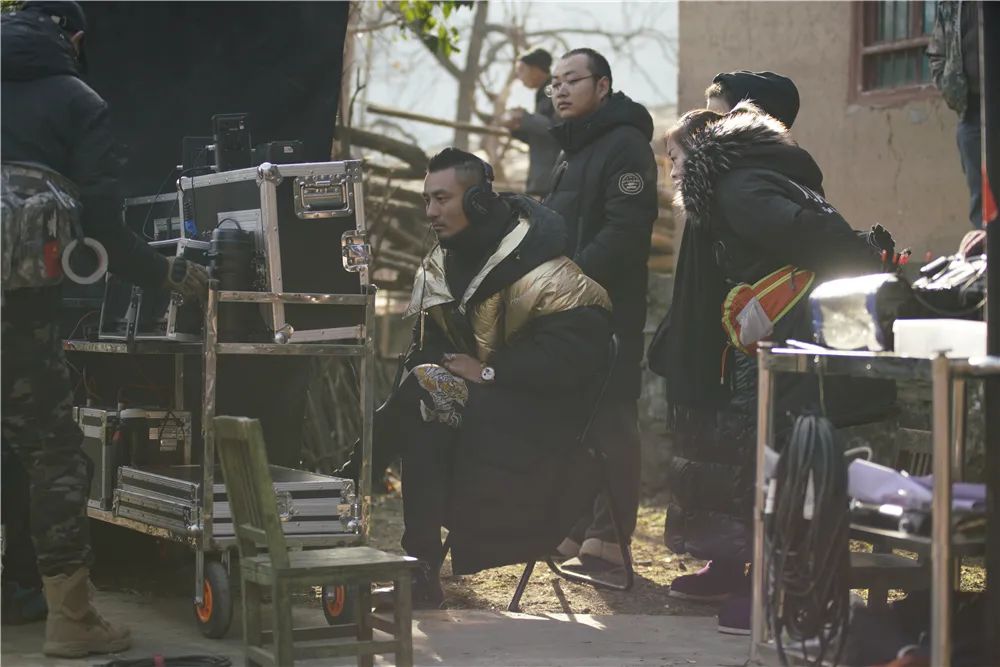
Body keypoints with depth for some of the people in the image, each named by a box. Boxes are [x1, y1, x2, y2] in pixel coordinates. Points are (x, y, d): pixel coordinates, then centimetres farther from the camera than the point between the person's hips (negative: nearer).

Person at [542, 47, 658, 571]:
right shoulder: (574, 149, 21)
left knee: (610, 423, -7)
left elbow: (625, 232, -21)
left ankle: (608, 539, -4)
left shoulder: (624, 145, -11)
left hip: (607, 311, -10)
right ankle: (576, 529, 20)